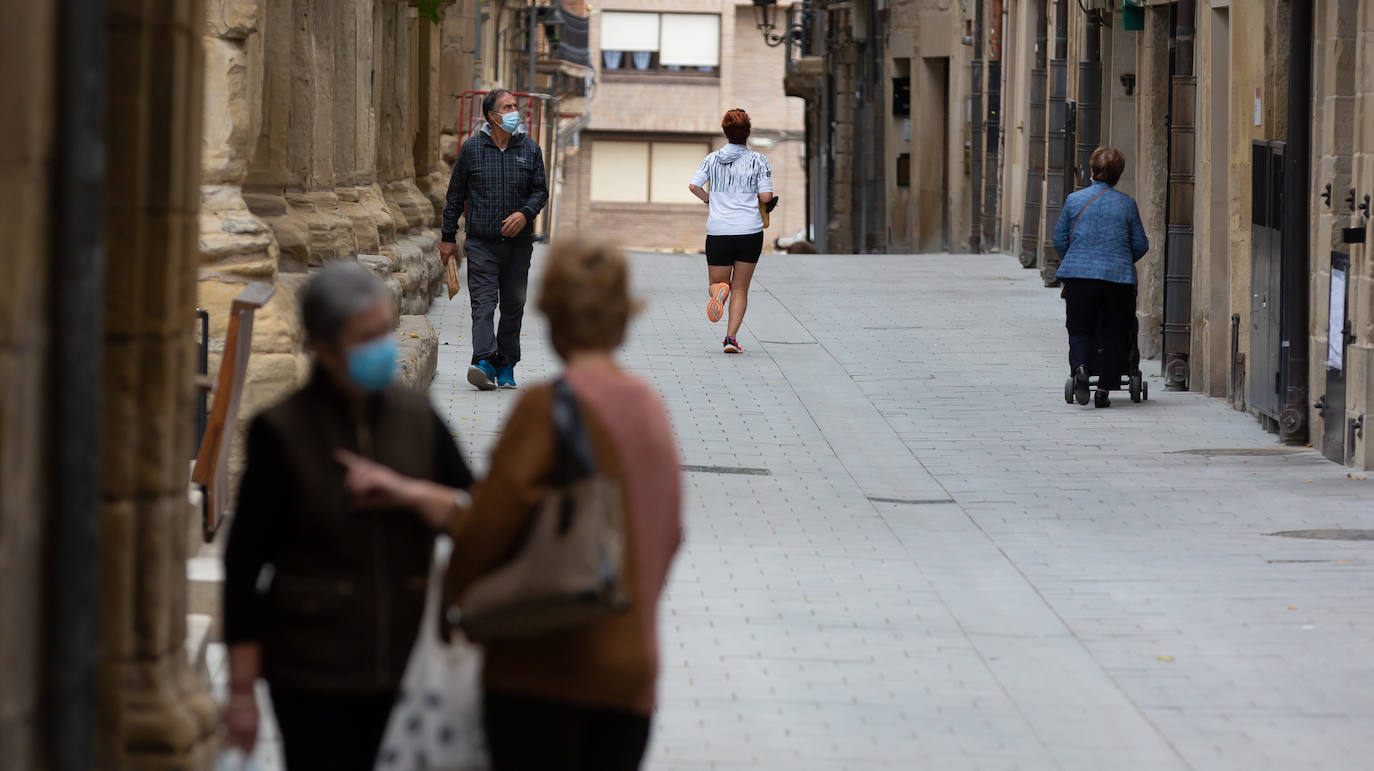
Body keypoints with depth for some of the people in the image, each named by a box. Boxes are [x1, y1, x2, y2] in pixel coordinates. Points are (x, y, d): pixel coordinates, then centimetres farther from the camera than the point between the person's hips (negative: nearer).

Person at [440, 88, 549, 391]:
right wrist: (448, 236, 8)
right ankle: (484, 361, -26)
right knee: (483, 302, -13)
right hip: (481, 241, -2)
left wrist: (525, 213, -11)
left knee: (513, 306, 6)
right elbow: (455, 194, 9)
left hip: (518, 242, 2)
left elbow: (541, 191, 10)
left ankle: (506, 366, 15)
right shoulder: (472, 149, 3)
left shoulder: (530, 149, 6)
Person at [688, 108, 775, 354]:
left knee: (715, 283, 11)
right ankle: (731, 338, -2)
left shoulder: (712, 159, 5)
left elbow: (693, 185, -2)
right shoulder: (758, 160, -1)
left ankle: (719, 289, -27)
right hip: (749, 232, -1)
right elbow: (766, 197, -7)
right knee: (740, 289, 10)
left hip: (718, 232, 1)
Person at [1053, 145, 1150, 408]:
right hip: (1118, 278, 0)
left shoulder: (1074, 200, 2)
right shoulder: (1127, 204, 1)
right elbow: (1140, 245, 5)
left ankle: (1079, 366, -21)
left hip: (1079, 276, 0)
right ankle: (1105, 389, 6)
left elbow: (1059, 239, 7)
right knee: (1114, 335, 9)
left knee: (1080, 330, 8)